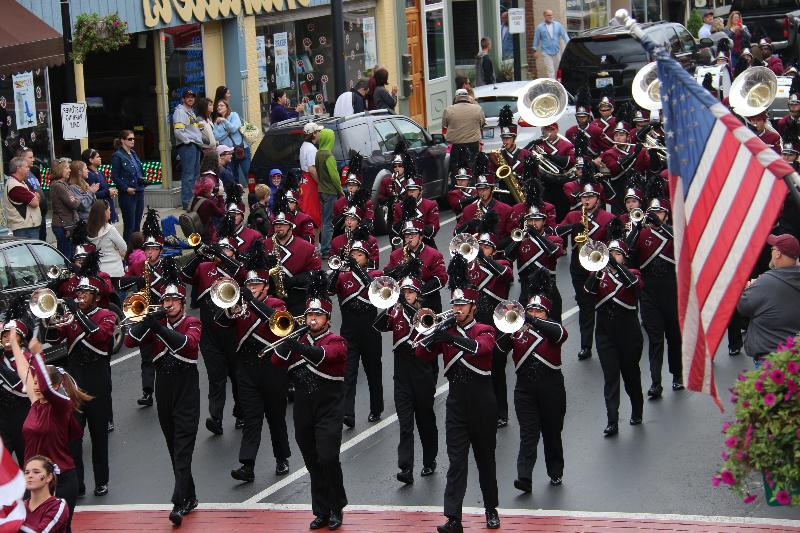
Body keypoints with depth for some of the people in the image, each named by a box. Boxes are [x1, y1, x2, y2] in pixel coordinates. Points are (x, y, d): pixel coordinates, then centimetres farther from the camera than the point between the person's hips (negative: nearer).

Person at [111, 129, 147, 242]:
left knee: (137, 224, 11)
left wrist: (142, 180, 6)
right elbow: (115, 177, -11)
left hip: (139, 192, 7)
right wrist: (126, 188, -17)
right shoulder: (117, 156, -9)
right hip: (127, 195, -7)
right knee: (129, 225, -5)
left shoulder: (133, 153, 13)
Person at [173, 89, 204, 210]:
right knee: (188, 175, -10)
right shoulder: (180, 111, -7)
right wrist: (188, 141, -15)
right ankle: (187, 203, -10)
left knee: (195, 174, 13)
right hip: (186, 146, -10)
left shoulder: (192, 111, 22)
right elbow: (178, 131, -18)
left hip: (195, 146, 10)